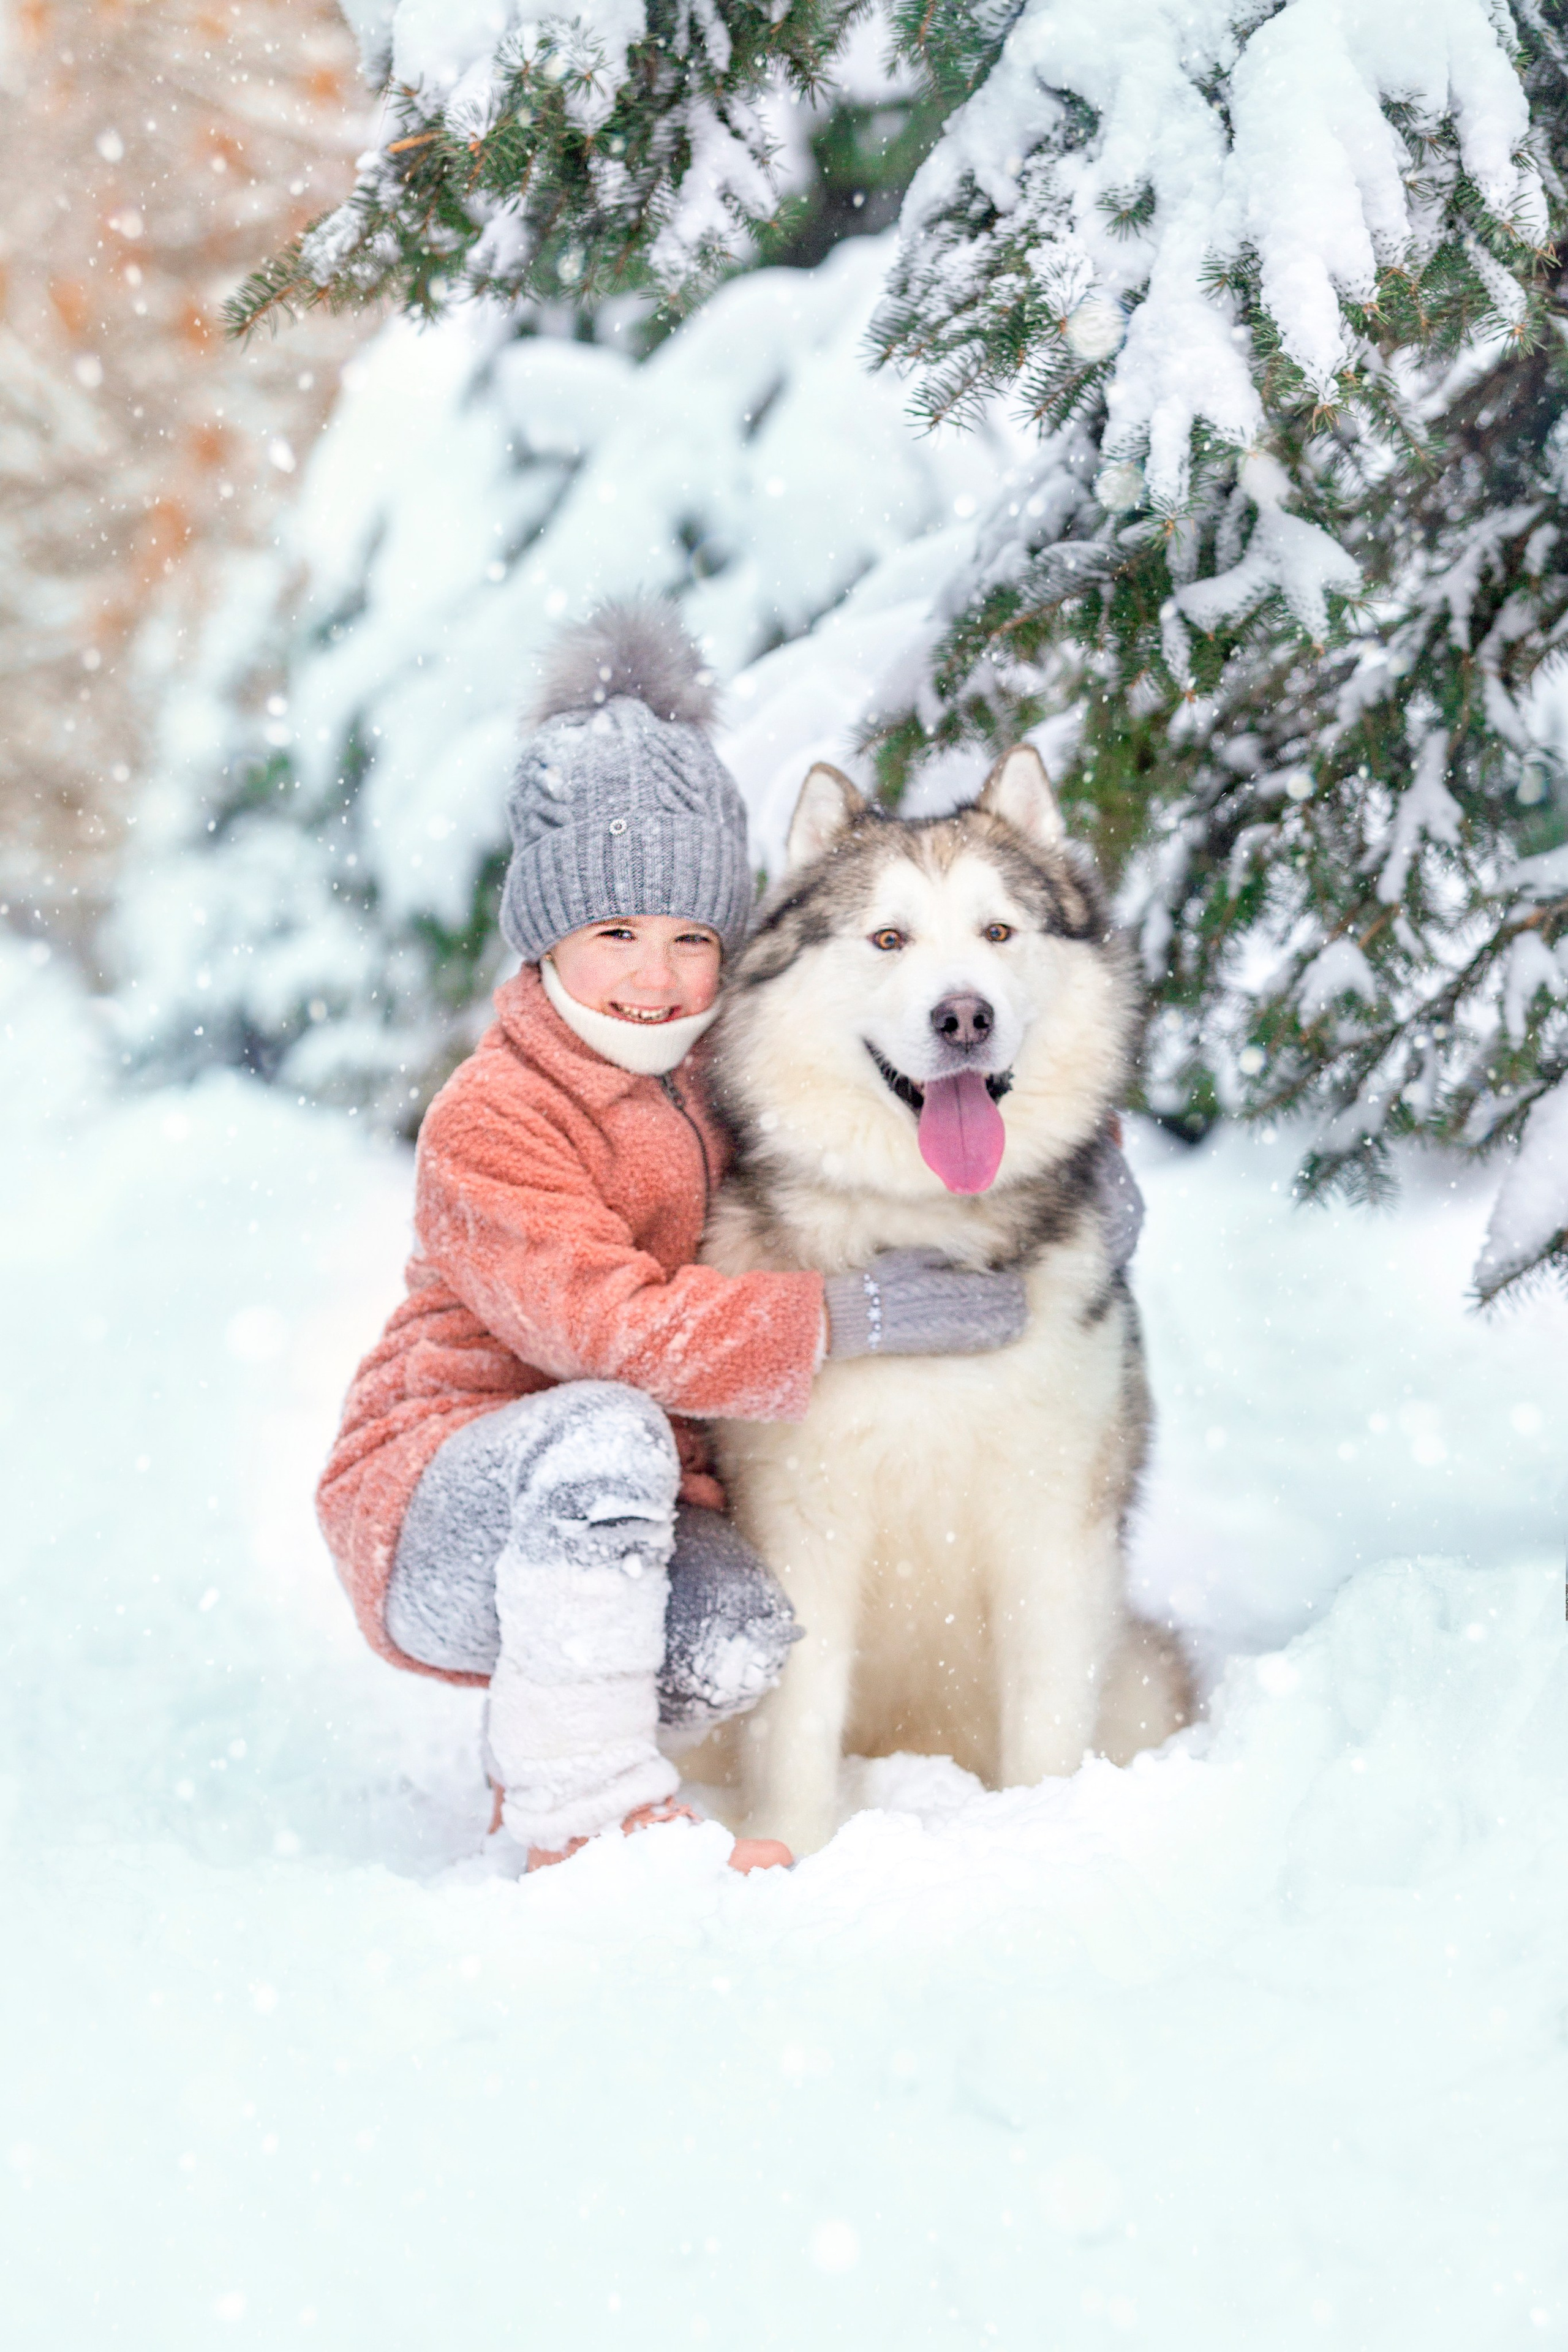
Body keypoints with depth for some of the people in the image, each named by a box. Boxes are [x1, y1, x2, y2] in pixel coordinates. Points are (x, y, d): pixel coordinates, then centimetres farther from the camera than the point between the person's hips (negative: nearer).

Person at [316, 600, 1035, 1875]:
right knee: (606, 1431, -36)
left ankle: (534, 1746, 5)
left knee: (751, 1637, -25)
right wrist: (853, 1312, -31)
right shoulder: (491, 1124, -19)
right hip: (434, 1512, -6)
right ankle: (584, 1809, -26)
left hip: (635, 1524, 6)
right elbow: (611, 1325, -31)